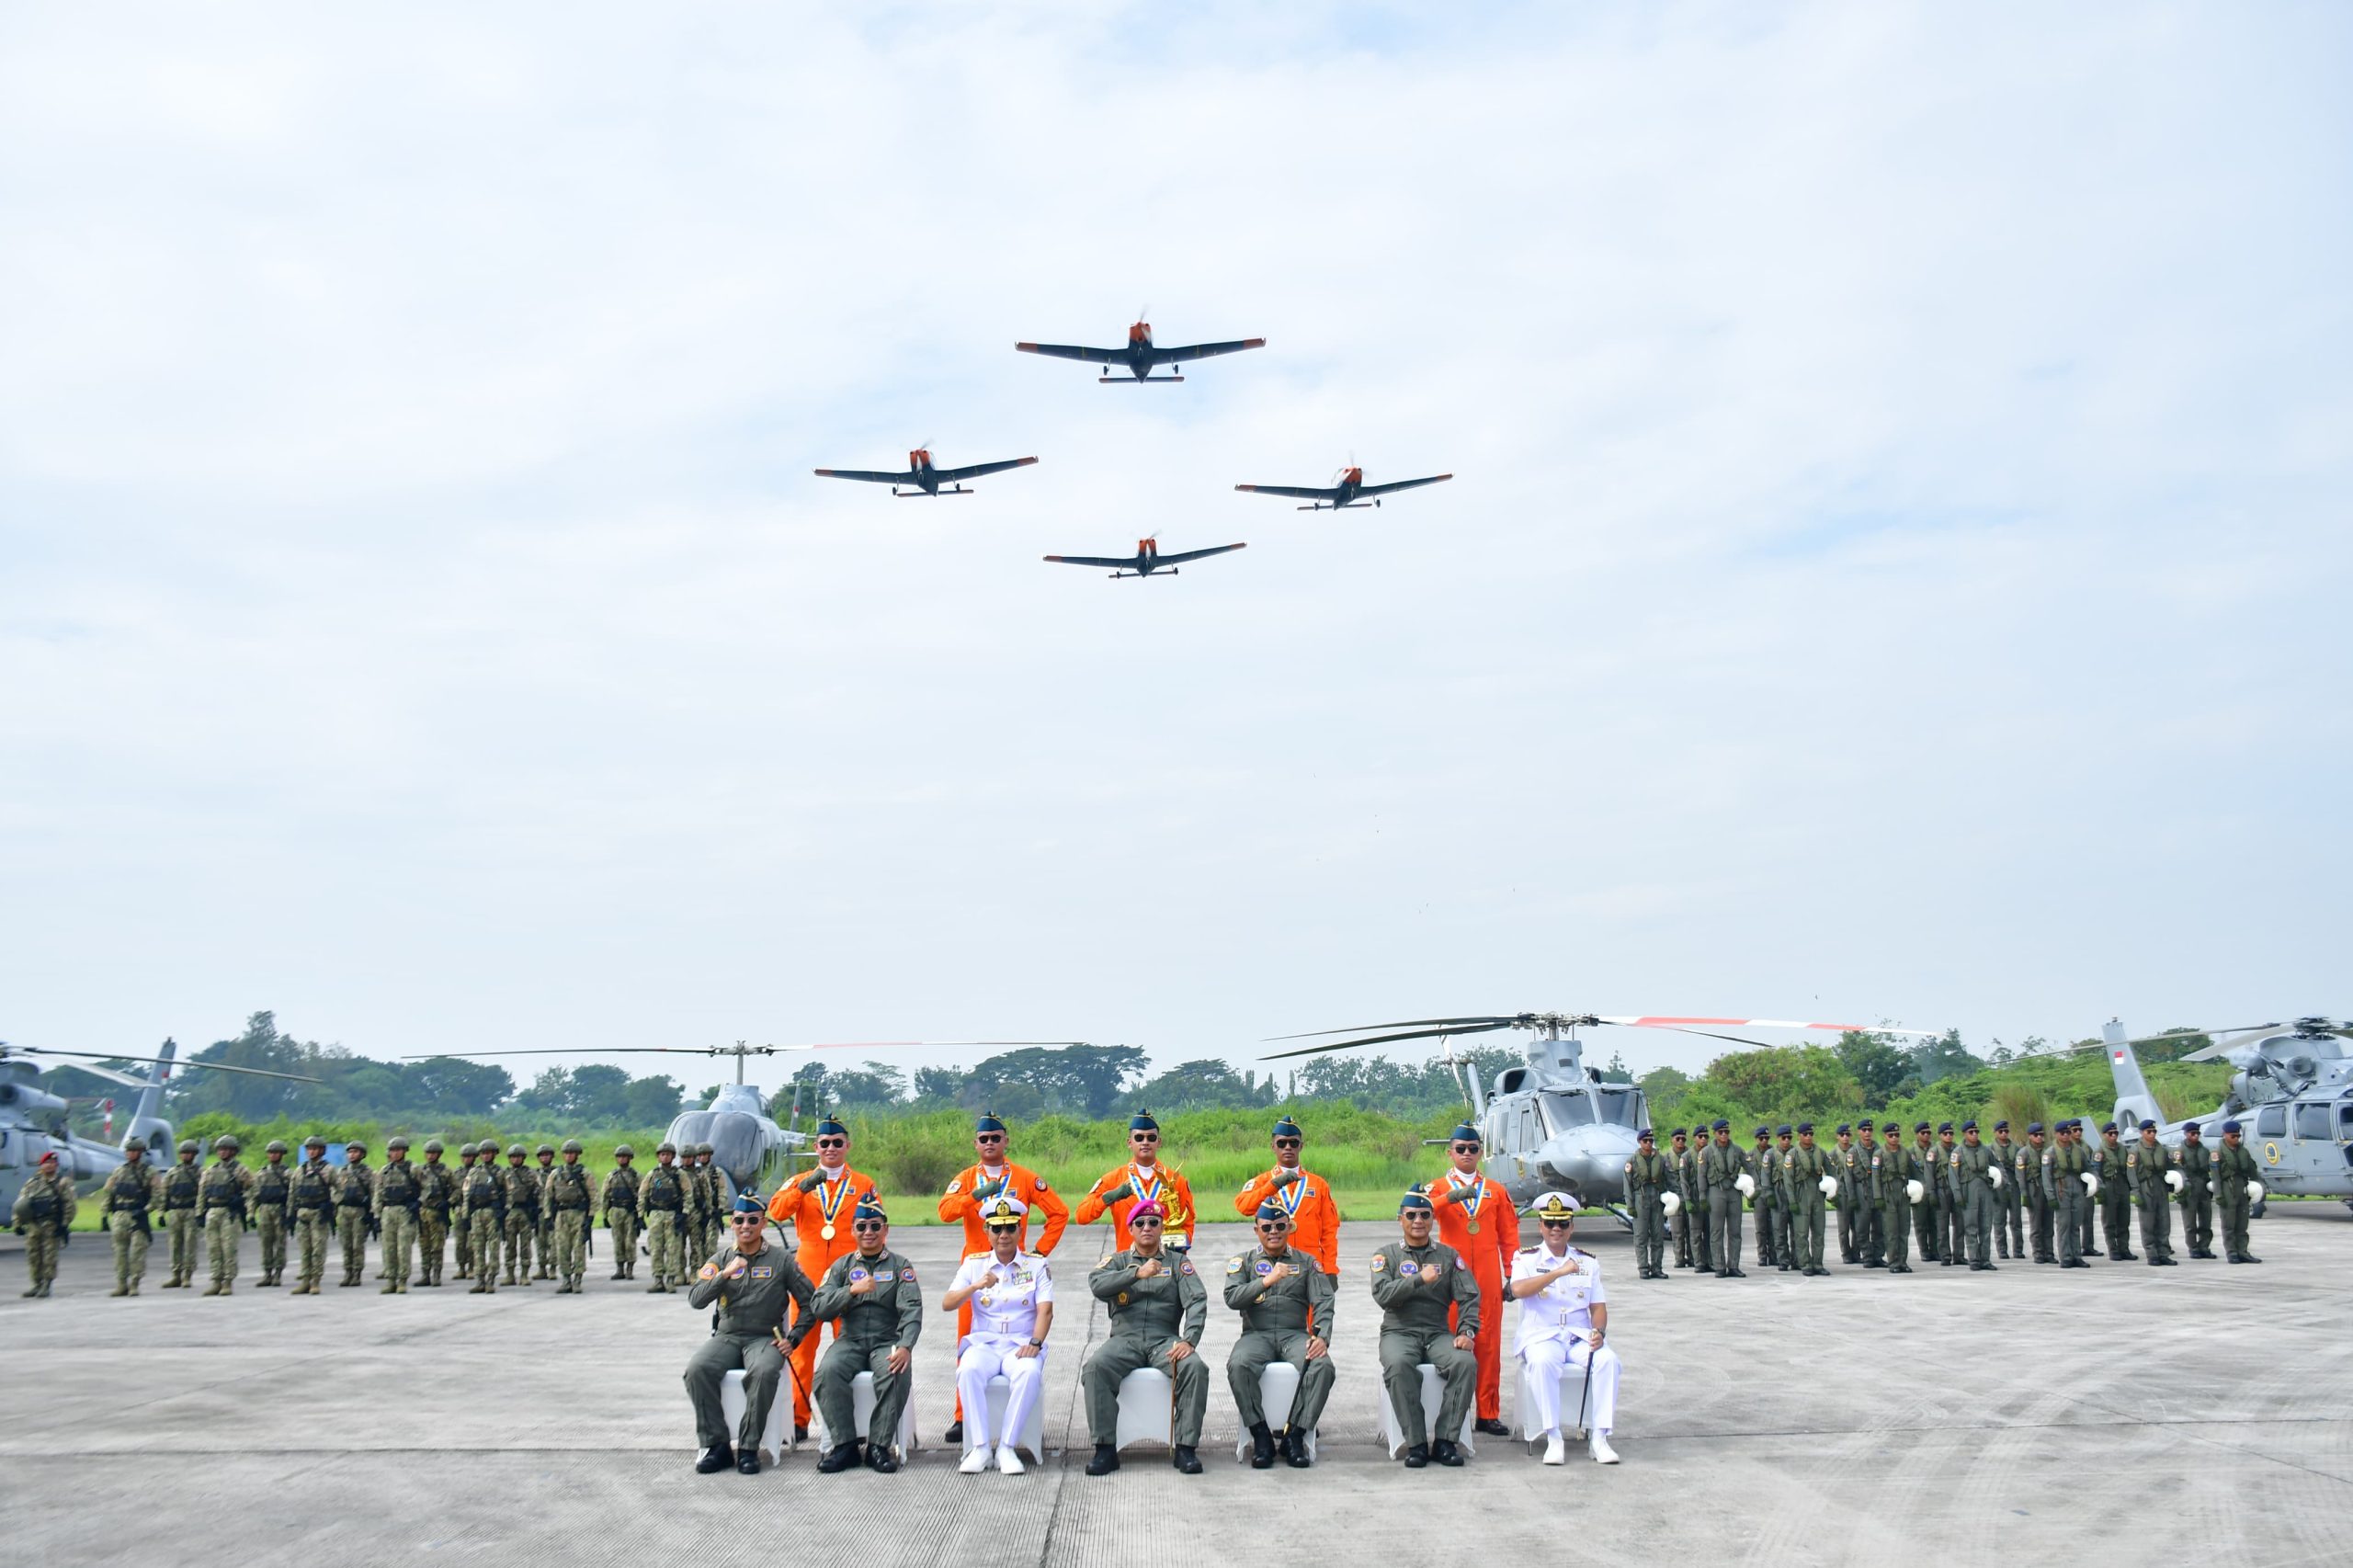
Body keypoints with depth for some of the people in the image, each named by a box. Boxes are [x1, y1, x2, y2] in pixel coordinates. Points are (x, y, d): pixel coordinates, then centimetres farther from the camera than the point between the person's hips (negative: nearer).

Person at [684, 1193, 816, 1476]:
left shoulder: (781, 1260, 5)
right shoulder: (721, 1260, 11)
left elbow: (809, 1302, 7)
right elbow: (695, 1299, -3)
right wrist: (725, 1274, -16)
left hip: (766, 1338, -2)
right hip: (726, 1336, 2)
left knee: (764, 1372, -36)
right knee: (697, 1369, -28)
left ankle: (748, 1447, -23)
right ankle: (715, 1444, -17)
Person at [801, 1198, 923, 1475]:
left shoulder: (900, 1266, 8)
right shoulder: (842, 1266, 13)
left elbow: (912, 1309, -6)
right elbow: (818, 1307, 0)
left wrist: (905, 1346, -24)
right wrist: (852, 1290, -16)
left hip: (887, 1341, -1)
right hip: (850, 1340, 1)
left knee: (898, 1372, -33)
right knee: (828, 1371, -30)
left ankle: (878, 1446, -21)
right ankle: (844, 1444, -18)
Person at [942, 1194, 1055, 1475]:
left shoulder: (1037, 1264, 9)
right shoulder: (974, 1264, 11)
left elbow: (1045, 1310, -2)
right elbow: (946, 1305, 1)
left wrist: (1035, 1343, -19)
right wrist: (975, 1287, -16)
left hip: (1021, 1344, -1)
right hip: (983, 1342, 1)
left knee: (1030, 1373, -35)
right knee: (968, 1371, -34)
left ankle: (1006, 1447, -26)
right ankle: (979, 1447, -26)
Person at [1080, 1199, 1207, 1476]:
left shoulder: (1178, 1262, 14)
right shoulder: (1118, 1261, 15)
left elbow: (1197, 1301, -1)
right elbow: (1097, 1284, -7)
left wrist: (1189, 1340, -18)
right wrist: (1137, 1273, -21)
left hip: (1165, 1340, 0)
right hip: (1124, 1337, 0)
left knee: (1195, 1368, -30)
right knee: (1095, 1368, -30)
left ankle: (1185, 1448, -20)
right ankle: (1105, 1449, -23)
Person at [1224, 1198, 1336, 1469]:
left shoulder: (1307, 1263, 15)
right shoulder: (1242, 1261, 13)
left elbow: (1323, 1303, 3)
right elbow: (1232, 1298, -4)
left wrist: (1322, 1337, -15)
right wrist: (1266, 1281, -18)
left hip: (1295, 1334, 1)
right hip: (1256, 1334, -1)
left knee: (1322, 1366, -31)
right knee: (1238, 1365, -34)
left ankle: (1295, 1436, -20)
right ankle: (1261, 1437, -21)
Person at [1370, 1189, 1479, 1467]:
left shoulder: (1449, 1255, 13)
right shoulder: (1386, 1255, 7)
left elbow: (1469, 1296, 4)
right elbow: (1382, 1295, -9)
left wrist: (1467, 1332, -12)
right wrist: (1420, 1279, -17)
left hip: (1439, 1333, 2)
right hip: (1399, 1332, -2)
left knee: (1466, 1362, -29)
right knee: (1398, 1364, -36)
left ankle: (1446, 1440, -21)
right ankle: (1416, 1443, -27)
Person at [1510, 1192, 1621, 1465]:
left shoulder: (1588, 1261, 15)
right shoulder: (1526, 1258, 4)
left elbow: (1598, 1307, 12)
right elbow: (1518, 1290, -16)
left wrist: (1599, 1331, -11)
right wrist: (1559, 1272, -24)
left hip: (1581, 1338, 3)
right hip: (1541, 1336, -3)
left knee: (1608, 1359, -28)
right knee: (1543, 1361, -37)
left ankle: (1599, 1438, -23)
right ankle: (1553, 1438, -29)